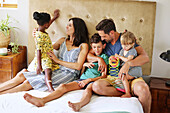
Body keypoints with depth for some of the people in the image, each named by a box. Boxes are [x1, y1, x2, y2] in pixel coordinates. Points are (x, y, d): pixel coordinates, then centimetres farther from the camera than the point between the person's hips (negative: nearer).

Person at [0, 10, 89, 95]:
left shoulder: (83, 46, 0)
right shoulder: (62, 41, 18)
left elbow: (78, 66, -9)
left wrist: (57, 60, -7)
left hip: (68, 74, -6)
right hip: (56, 70, 6)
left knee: (29, 82, -22)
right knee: (21, 75, -14)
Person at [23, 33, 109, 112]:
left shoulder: (104, 57, 11)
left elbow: (103, 76, 1)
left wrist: (88, 80, -11)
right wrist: (84, 65, 2)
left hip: (94, 80, -5)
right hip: (82, 79, 5)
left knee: (88, 89, -42)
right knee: (63, 86, -21)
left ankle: (79, 104, -75)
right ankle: (42, 100, -40)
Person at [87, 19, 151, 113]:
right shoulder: (104, 42, 12)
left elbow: (145, 57, -12)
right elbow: (88, 55, 13)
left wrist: (128, 64, -28)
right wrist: (99, 59, -8)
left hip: (130, 77, -3)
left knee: (143, 89, -36)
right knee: (96, 86, -30)